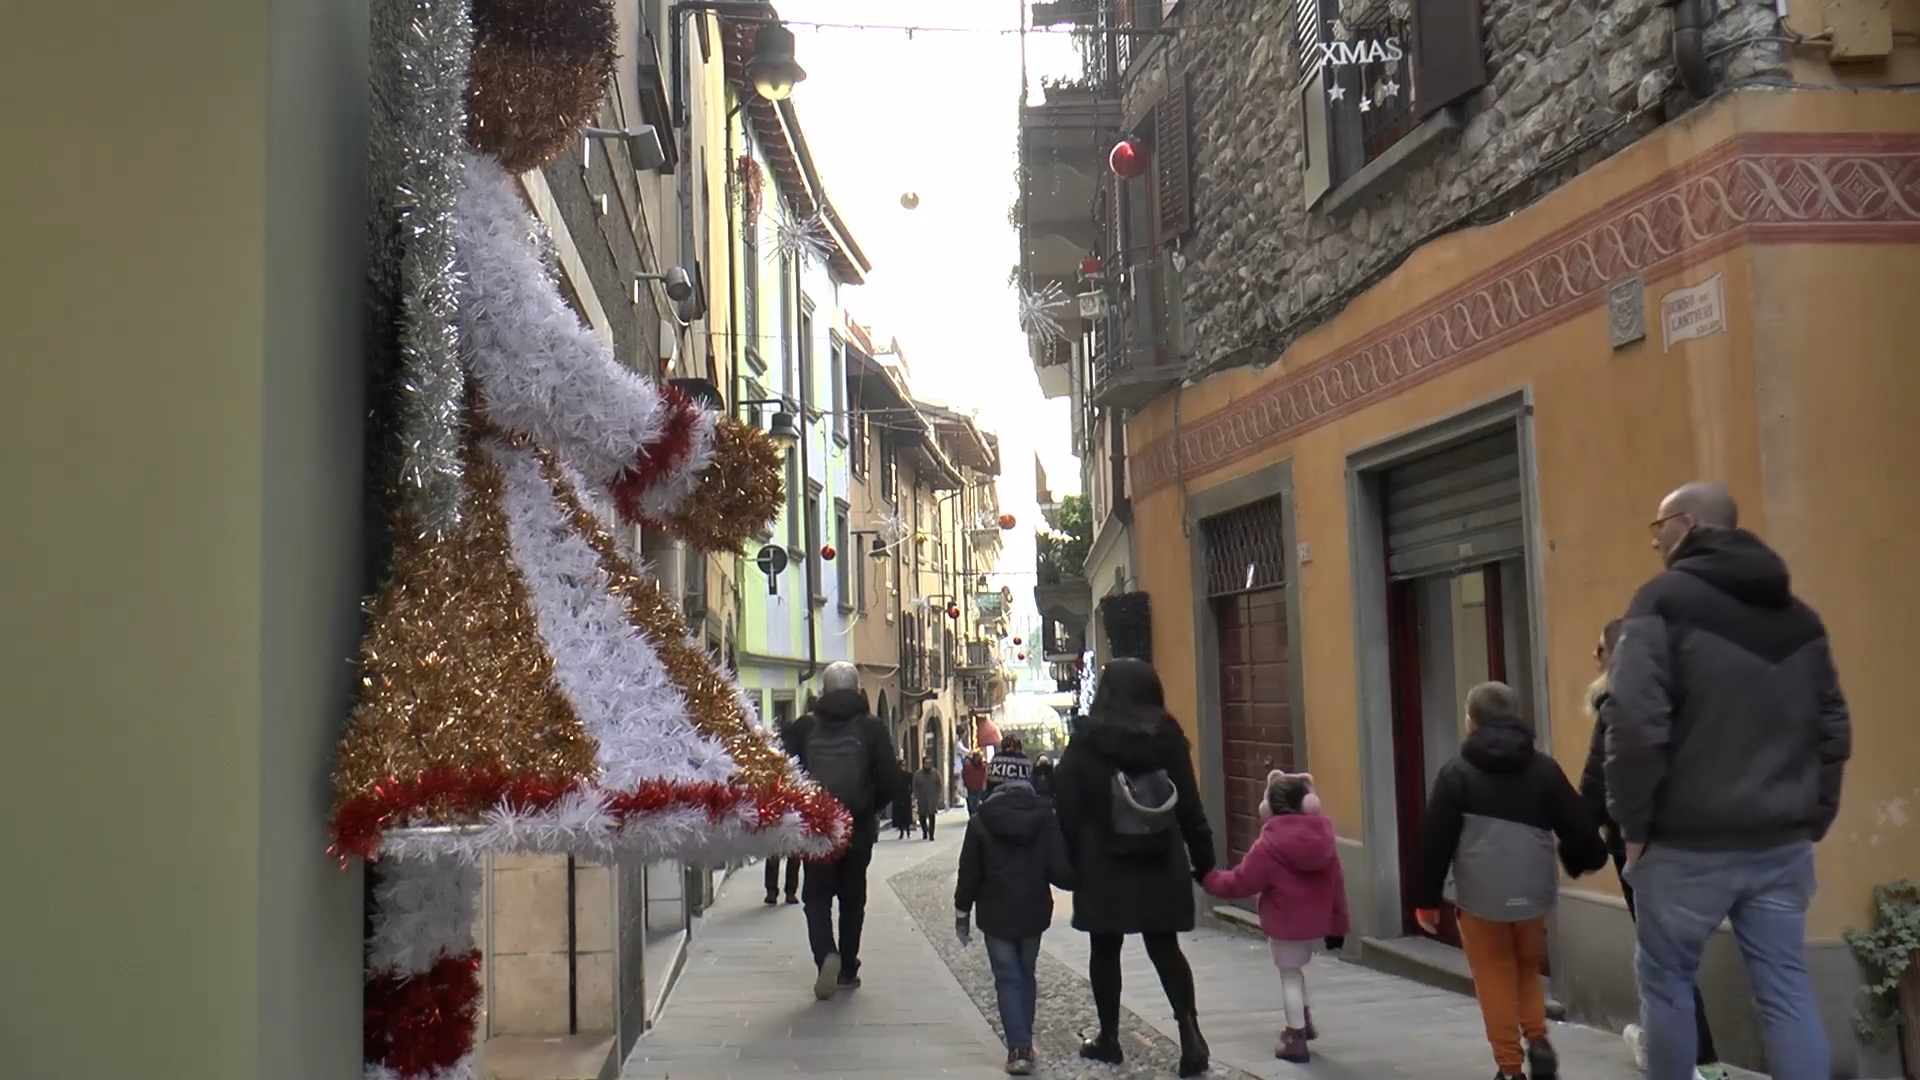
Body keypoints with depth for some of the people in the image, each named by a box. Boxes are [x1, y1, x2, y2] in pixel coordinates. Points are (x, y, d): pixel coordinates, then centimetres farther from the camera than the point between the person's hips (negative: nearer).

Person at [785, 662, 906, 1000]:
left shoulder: (804, 728, -5)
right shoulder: (872, 727, -7)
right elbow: (892, 780, -9)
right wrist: (871, 807, 9)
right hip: (858, 829, 1)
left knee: (817, 896, 9)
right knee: (852, 897, 15)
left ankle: (826, 954, -15)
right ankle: (847, 969, 20)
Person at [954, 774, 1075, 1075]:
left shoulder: (980, 821, -7)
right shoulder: (1045, 817, -6)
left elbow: (969, 875, -5)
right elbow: (1059, 871, -12)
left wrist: (962, 913, 5)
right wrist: (1075, 881, 8)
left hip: (996, 914, -2)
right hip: (1033, 912, 2)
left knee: (1007, 980, 4)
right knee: (1026, 976, 18)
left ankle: (1018, 1049, -6)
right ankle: (1025, 1044, 23)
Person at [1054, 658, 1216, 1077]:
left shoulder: (1086, 742, -6)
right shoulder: (1168, 736, 0)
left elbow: (1068, 809, -8)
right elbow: (1189, 805, 1)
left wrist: (1069, 862, -3)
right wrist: (1203, 859, 7)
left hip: (1104, 866, -2)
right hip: (1161, 864, 2)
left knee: (1105, 948, 10)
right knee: (1164, 946, 10)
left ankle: (1108, 1038, 17)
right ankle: (1189, 1031, -3)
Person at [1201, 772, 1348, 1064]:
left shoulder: (1269, 845, -18)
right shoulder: (1322, 836, 0)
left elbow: (1240, 883, -12)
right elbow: (1336, 883, 4)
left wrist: (1209, 878, 4)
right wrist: (1337, 924, 12)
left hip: (1287, 924, -6)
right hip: (1317, 922, 6)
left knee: (1290, 977, 6)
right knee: (1295, 970, 29)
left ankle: (1296, 1040, 13)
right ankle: (1302, 1020, 35)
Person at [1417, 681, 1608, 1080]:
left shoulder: (1457, 773, -3)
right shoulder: (1544, 768, 3)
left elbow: (1437, 842, -4)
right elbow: (1577, 826, 5)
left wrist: (1427, 899, 4)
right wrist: (1586, 860, 27)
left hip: (1481, 895, -3)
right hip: (1532, 892, 3)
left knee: (1496, 979, 8)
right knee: (1527, 967, 23)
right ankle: (1538, 1040, 7)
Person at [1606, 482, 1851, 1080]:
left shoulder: (1665, 599, -6)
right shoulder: (1799, 614, 15)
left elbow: (1635, 721, -17)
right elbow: (1833, 729, 15)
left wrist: (1634, 821, -9)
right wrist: (1813, 818, 17)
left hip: (1688, 842, -5)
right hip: (1782, 843, 5)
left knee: (1665, 979, 10)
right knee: (1787, 988, 8)